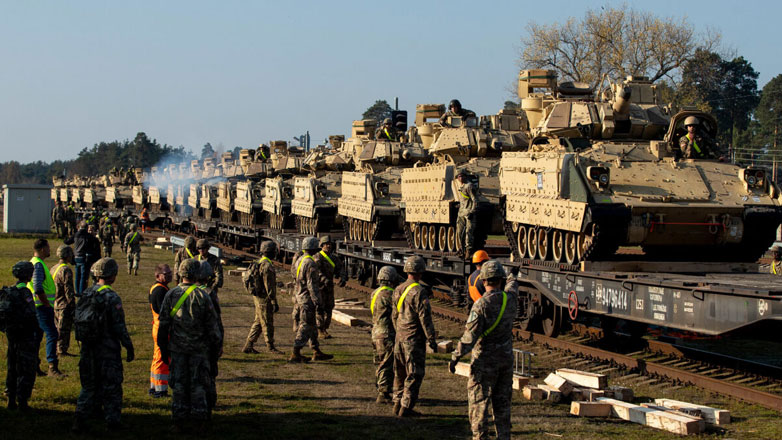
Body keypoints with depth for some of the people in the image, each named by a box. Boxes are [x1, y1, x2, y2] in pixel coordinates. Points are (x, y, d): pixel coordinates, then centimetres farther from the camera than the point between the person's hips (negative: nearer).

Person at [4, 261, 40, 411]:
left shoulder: (8, 291, 5)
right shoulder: (24, 293, -18)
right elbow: (30, 316, -24)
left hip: (12, 336, 7)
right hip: (26, 337, -7)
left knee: (12, 369, 16)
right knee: (26, 370, 1)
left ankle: (11, 399, 20)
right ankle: (22, 401, 0)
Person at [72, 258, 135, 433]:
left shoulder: (85, 295, 3)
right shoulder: (112, 297, -16)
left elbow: (77, 321, 10)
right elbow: (119, 327, -15)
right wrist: (129, 348, -7)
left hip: (88, 348, 6)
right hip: (108, 350, -6)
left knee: (89, 385, 15)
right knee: (111, 386, 6)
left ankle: (80, 418, 7)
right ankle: (112, 421, 10)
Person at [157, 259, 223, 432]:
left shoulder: (171, 295, -3)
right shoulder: (202, 296, -10)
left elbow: (163, 324, 1)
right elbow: (212, 324, -6)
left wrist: (163, 347, 10)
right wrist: (218, 345, 6)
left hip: (177, 347, 2)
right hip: (199, 347, -2)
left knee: (178, 385, 7)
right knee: (198, 384, 8)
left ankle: (179, 421, 9)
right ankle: (198, 420, 12)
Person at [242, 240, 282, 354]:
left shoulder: (258, 263, 12)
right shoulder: (267, 266, -20)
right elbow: (269, 286, -22)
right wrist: (274, 302, -18)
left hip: (258, 297, 10)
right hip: (264, 298, -10)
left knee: (258, 322, 14)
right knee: (267, 324, 0)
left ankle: (248, 346, 15)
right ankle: (271, 347, 8)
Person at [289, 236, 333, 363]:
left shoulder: (298, 261, 10)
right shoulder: (311, 264, -18)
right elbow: (312, 286, -21)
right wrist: (318, 304, -19)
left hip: (298, 298, 9)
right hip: (307, 300, -9)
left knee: (312, 328, 16)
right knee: (305, 327, -3)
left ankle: (317, 352, 21)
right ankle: (295, 354, -3)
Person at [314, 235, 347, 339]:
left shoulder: (333, 258, 12)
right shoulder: (318, 257, -10)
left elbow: (341, 268, 5)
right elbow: (316, 270, -25)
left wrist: (343, 278, -15)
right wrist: (324, 279, -40)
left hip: (329, 288, 7)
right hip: (319, 287, -7)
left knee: (329, 309, 8)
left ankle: (325, 330, 17)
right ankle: (320, 331, -3)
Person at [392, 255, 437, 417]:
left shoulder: (398, 290, 7)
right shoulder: (419, 291, -17)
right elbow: (425, 317, -17)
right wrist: (431, 339, -13)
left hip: (400, 337, 8)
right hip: (414, 339, -7)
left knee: (400, 372, 16)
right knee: (414, 374, -1)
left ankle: (397, 404, 22)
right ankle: (406, 407, -2)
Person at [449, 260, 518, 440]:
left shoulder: (481, 304, -18)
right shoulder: (511, 299, -1)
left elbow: (470, 334, -22)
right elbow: (512, 290, 26)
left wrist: (455, 357, -17)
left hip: (485, 360, -5)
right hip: (506, 358, 5)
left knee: (479, 401, 2)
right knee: (502, 402, 13)